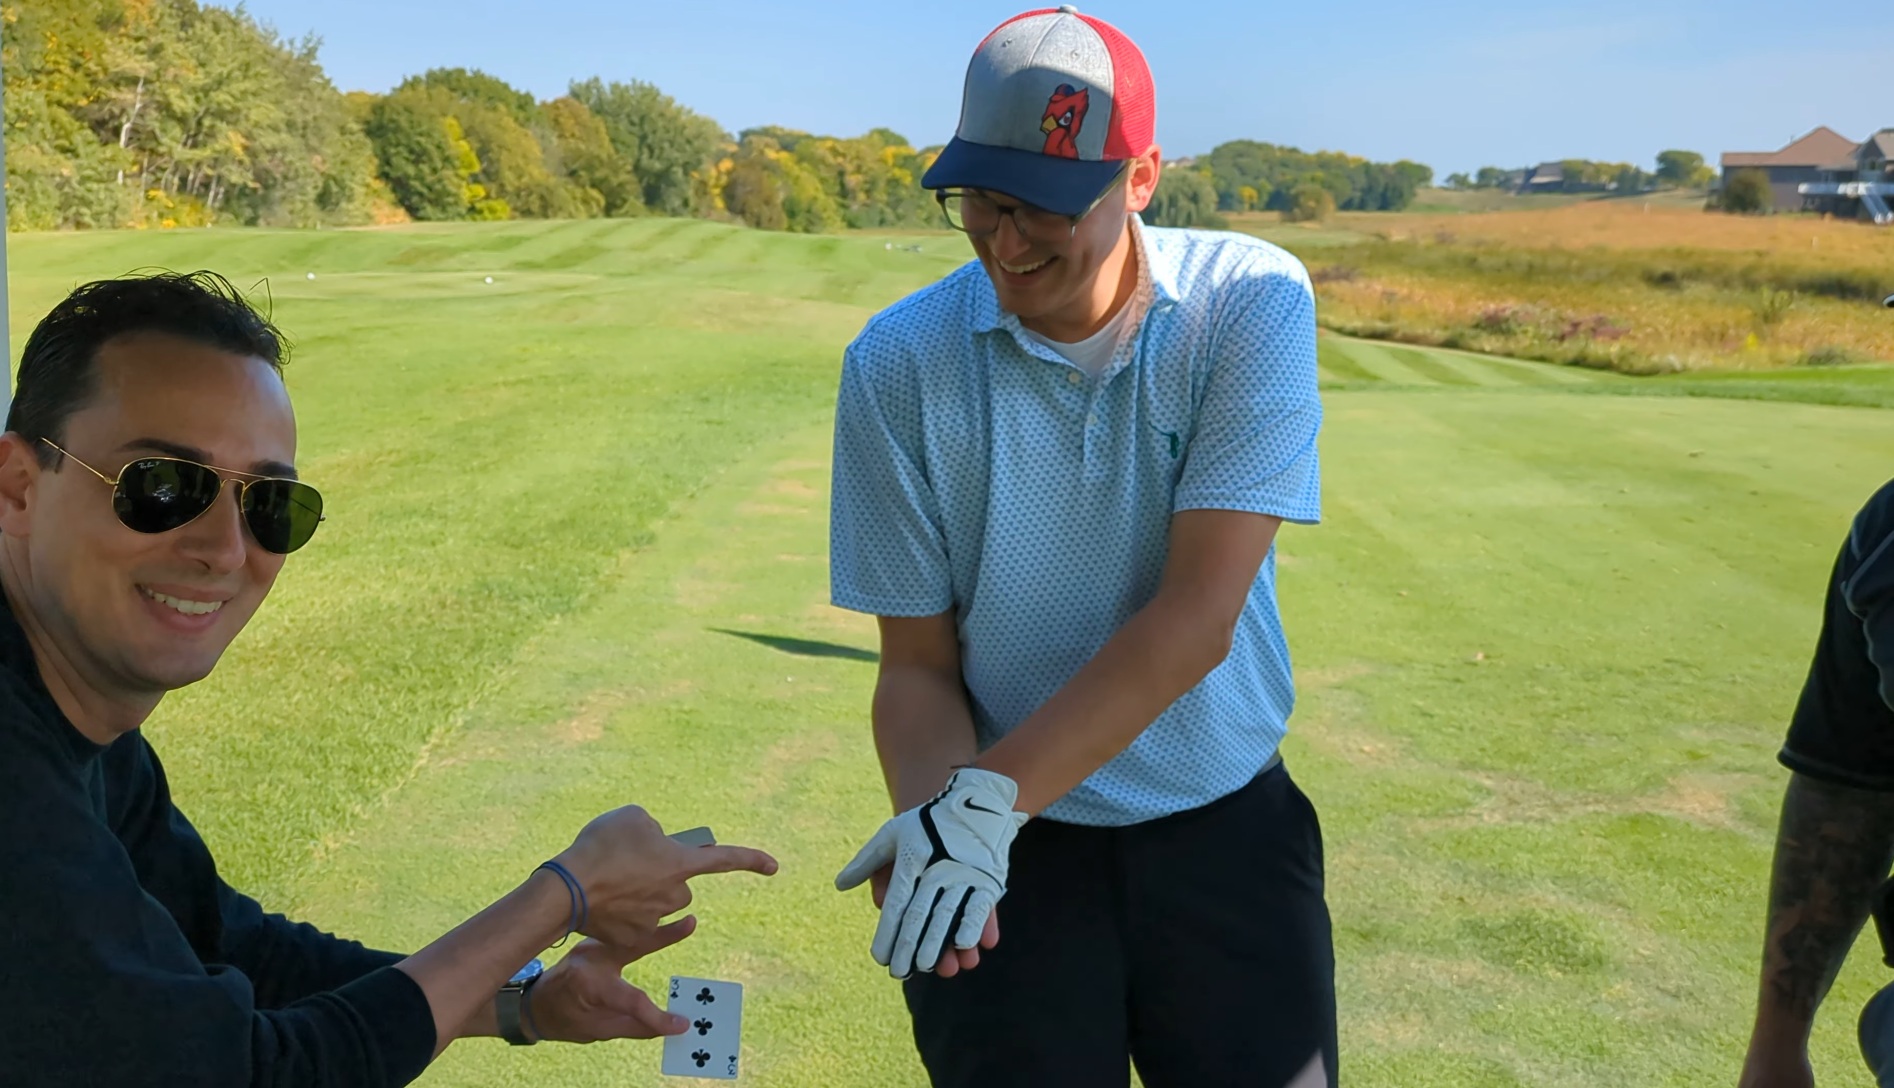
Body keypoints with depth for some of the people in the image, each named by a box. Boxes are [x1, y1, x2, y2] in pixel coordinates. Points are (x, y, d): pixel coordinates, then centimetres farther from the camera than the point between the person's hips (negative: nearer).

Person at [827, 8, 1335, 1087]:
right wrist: (931, 815, -24)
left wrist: (990, 797, -26)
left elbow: (1195, 619, -20)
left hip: (1228, 831, 0)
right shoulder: (900, 362, -9)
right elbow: (918, 665, -4)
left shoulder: (1253, 304, -13)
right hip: (1014, 850, 0)